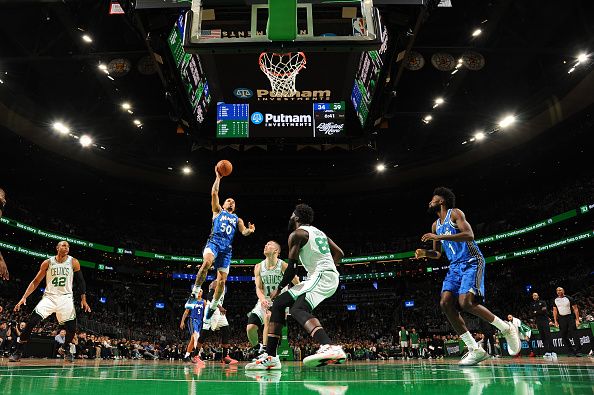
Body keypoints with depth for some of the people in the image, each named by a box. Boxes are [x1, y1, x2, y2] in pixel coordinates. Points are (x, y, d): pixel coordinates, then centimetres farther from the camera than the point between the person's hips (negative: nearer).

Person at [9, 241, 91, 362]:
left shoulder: (73, 262, -1)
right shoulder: (48, 263, 0)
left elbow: (80, 281, 3)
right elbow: (36, 281, 4)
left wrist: (83, 299, -2)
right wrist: (24, 297, -5)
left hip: (66, 298, 0)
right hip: (49, 297, 0)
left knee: (71, 327, -6)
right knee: (31, 322, -15)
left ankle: (66, 350, 19)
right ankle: (18, 351, -2)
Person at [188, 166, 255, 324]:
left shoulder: (237, 219, 26)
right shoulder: (218, 211, 19)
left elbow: (244, 232, 9)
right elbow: (214, 193, 6)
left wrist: (250, 230, -13)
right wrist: (218, 177, 5)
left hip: (226, 248, 3)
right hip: (213, 242, -3)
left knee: (222, 281, -3)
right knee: (207, 263, -36)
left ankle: (212, 307, 16)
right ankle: (195, 292, -21)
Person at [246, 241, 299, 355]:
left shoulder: (283, 266, -11)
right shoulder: (259, 267, 1)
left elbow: (298, 285, -7)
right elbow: (258, 288, -3)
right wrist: (262, 299, -24)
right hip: (264, 301, 4)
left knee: (268, 316, -33)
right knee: (250, 328, -8)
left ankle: (264, 349, -22)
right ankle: (257, 349, 20)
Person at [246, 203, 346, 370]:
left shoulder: (297, 233, -3)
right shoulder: (319, 232, 23)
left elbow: (292, 267, -6)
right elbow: (339, 253, 24)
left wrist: (279, 288, 6)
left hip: (321, 275, -9)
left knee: (298, 309, -28)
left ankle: (330, 348, -50)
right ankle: (270, 356, 9)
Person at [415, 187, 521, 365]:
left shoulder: (455, 213, -4)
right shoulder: (435, 225, 18)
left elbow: (469, 235, -21)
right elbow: (437, 254, 23)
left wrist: (440, 237, -25)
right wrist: (424, 253, 1)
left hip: (471, 262, -8)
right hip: (455, 266, 8)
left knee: (466, 302, -24)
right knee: (445, 303, -10)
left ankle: (507, 329, -1)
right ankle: (475, 349, -6)